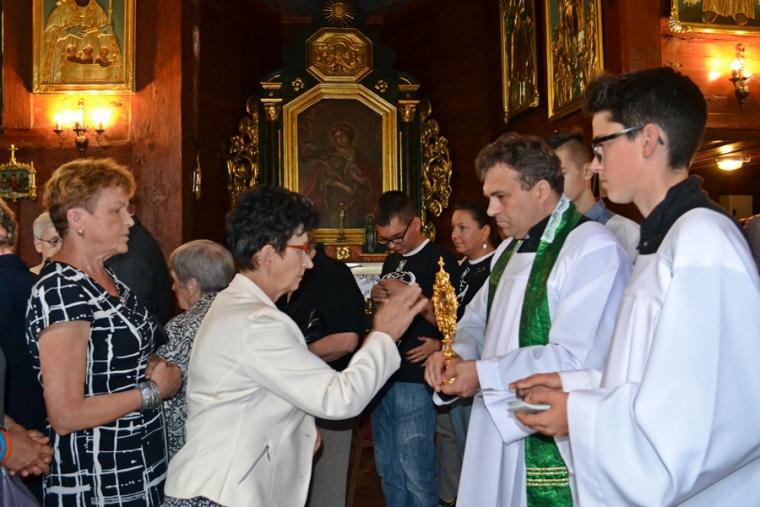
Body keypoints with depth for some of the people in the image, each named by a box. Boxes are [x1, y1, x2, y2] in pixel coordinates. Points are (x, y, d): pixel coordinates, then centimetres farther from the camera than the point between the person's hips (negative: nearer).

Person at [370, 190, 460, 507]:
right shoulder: (392, 260, 15)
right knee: (387, 470, 15)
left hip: (415, 380, -8)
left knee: (416, 474, -2)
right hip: (384, 376, 8)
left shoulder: (440, 260, -9)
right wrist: (377, 299, 2)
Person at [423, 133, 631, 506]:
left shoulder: (594, 249, -17)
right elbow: (478, 319, 22)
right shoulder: (509, 250, 14)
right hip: (496, 433, 8)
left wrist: (484, 374, -18)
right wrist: (458, 353, 0)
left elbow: (576, 359, -24)